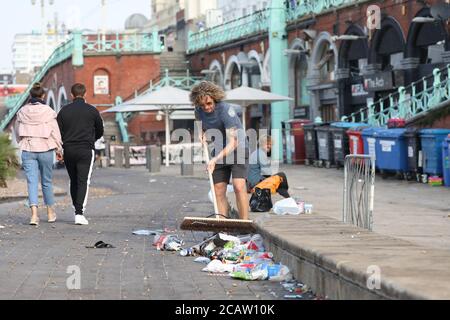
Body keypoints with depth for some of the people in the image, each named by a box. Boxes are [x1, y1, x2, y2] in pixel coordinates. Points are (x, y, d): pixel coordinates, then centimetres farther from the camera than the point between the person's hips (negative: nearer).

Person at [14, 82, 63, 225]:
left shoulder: (22, 111, 0)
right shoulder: (48, 111, -8)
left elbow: (17, 132, 10)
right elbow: (55, 132, -5)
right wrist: (59, 149, 6)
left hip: (27, 150, 1)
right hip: (45, 149, -1)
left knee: (32, 182, -1)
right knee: (47, 181, 14)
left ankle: (34, 213, -19)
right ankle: (50, 213, 26)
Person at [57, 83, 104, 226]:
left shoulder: (64, 111, 4)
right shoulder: (92, 111, 0)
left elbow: (58, 133, 1)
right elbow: (100, 131, 11)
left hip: (68, 150, 3)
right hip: (86, 150, -3)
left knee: (74, 181, 16)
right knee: (83, 181, -5)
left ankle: (77, 209, 22)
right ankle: (79, 213, -17)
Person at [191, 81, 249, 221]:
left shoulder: (226, 110, -26)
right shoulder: (199, 111, -7)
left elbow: (233, 143, -31)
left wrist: (215, 159, -40)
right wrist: (202, 134, -5)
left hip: (238, 149, -6)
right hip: (219, 151, 6)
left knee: (239, 186, -22)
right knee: (219, 191, -1)